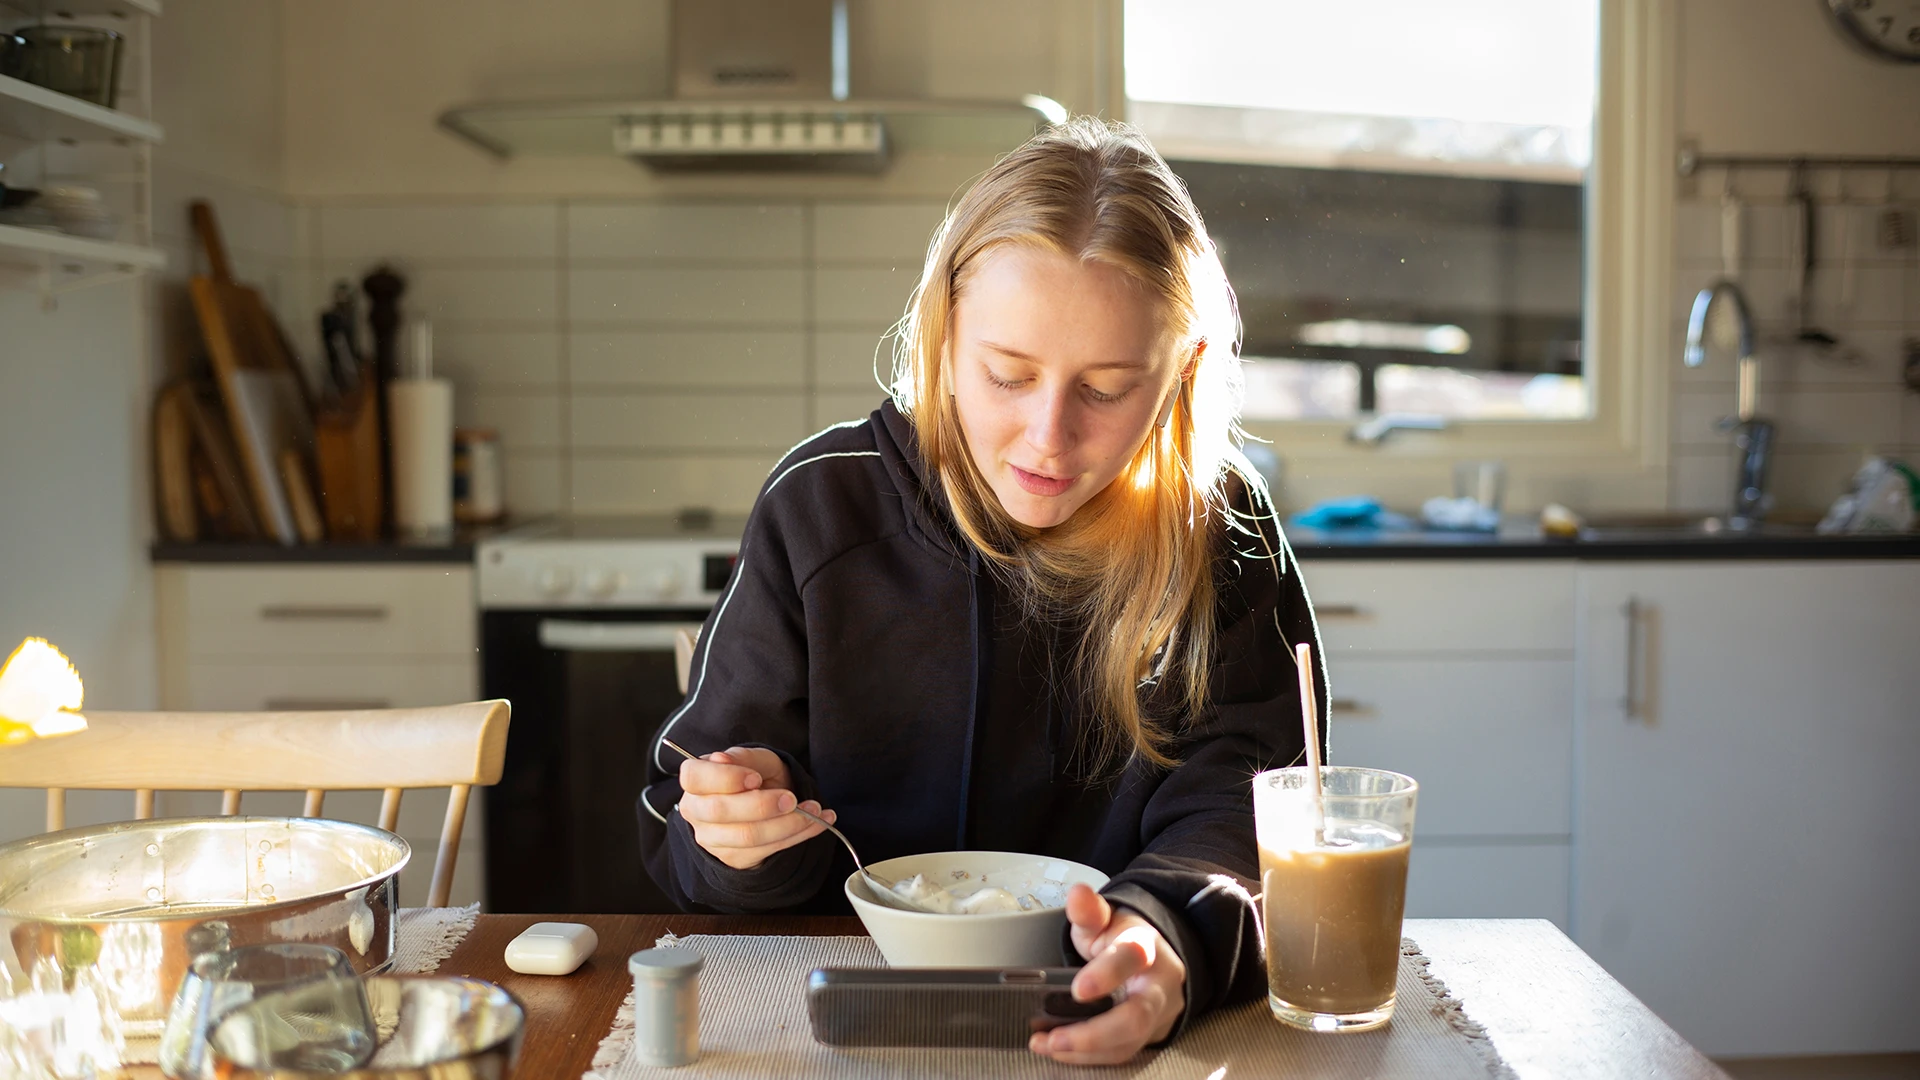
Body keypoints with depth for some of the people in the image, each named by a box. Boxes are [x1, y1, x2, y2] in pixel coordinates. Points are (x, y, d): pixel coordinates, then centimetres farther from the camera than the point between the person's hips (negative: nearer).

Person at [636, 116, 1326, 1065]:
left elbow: (1241, 809, -12)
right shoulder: (818, 508, -4)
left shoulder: (1222, 538, -4)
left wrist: (1167, 936, -33)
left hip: (1102, 1034, 0)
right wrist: (738, 828, -20)